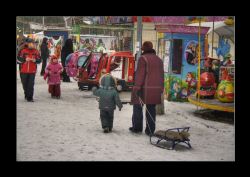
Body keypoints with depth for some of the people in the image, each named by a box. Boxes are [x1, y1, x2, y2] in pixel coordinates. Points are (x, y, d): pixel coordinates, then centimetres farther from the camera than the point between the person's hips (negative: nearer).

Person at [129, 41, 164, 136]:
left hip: (144, 88, -6)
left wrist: (137, 87, -15)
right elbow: (161, 75, 16)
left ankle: (137, 127, 10)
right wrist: (161, 88, 21)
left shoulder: (143, 58, -8)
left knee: (138, 107, 6)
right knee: (151, 109, 8)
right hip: (155, 89, 6)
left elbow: (140, 74, -15)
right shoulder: (159, 60, 14)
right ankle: (150, 130, 9)